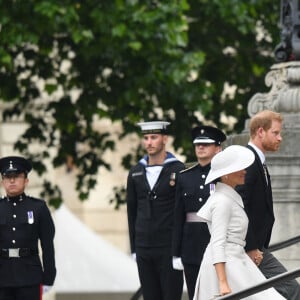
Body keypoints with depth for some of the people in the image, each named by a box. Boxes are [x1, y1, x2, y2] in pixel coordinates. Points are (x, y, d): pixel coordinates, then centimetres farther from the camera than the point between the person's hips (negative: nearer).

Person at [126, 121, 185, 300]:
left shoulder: (178, 171, -3)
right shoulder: (136, 173, 10)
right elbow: (132, 211, 15)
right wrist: (134, 248, 11)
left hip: (170, 249, -5)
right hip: (144, 250, 5)